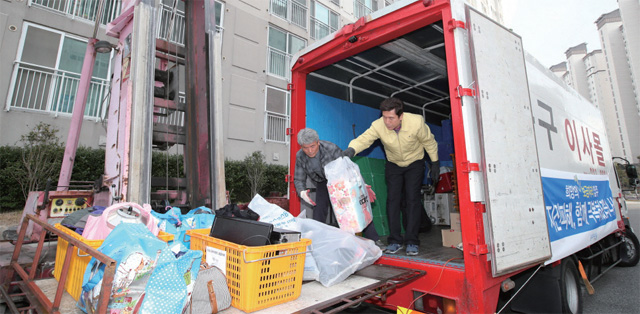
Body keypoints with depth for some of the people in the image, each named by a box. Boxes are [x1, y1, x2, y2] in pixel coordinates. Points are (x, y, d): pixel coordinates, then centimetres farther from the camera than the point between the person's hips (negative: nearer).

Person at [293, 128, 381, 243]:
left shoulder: (331, 148, -32)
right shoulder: (300, 157, -19)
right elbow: (299, 179, -10)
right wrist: (302, 192, -32)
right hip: (323, 183, 3)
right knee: (319, 210, -8)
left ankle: (374, 239, 1)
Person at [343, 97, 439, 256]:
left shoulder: (416, 122, -27)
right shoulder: (378, 125, -26)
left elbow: (429, 142, -11)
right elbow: (364, 138, -39)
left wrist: (435, 163, -5)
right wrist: (351, 149, -60)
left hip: (414, 163, -1)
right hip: (393, 164, 1)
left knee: (412, 199, -9)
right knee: (393, 199, -5)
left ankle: (412, 241, 1)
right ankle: (395, 241, 5)